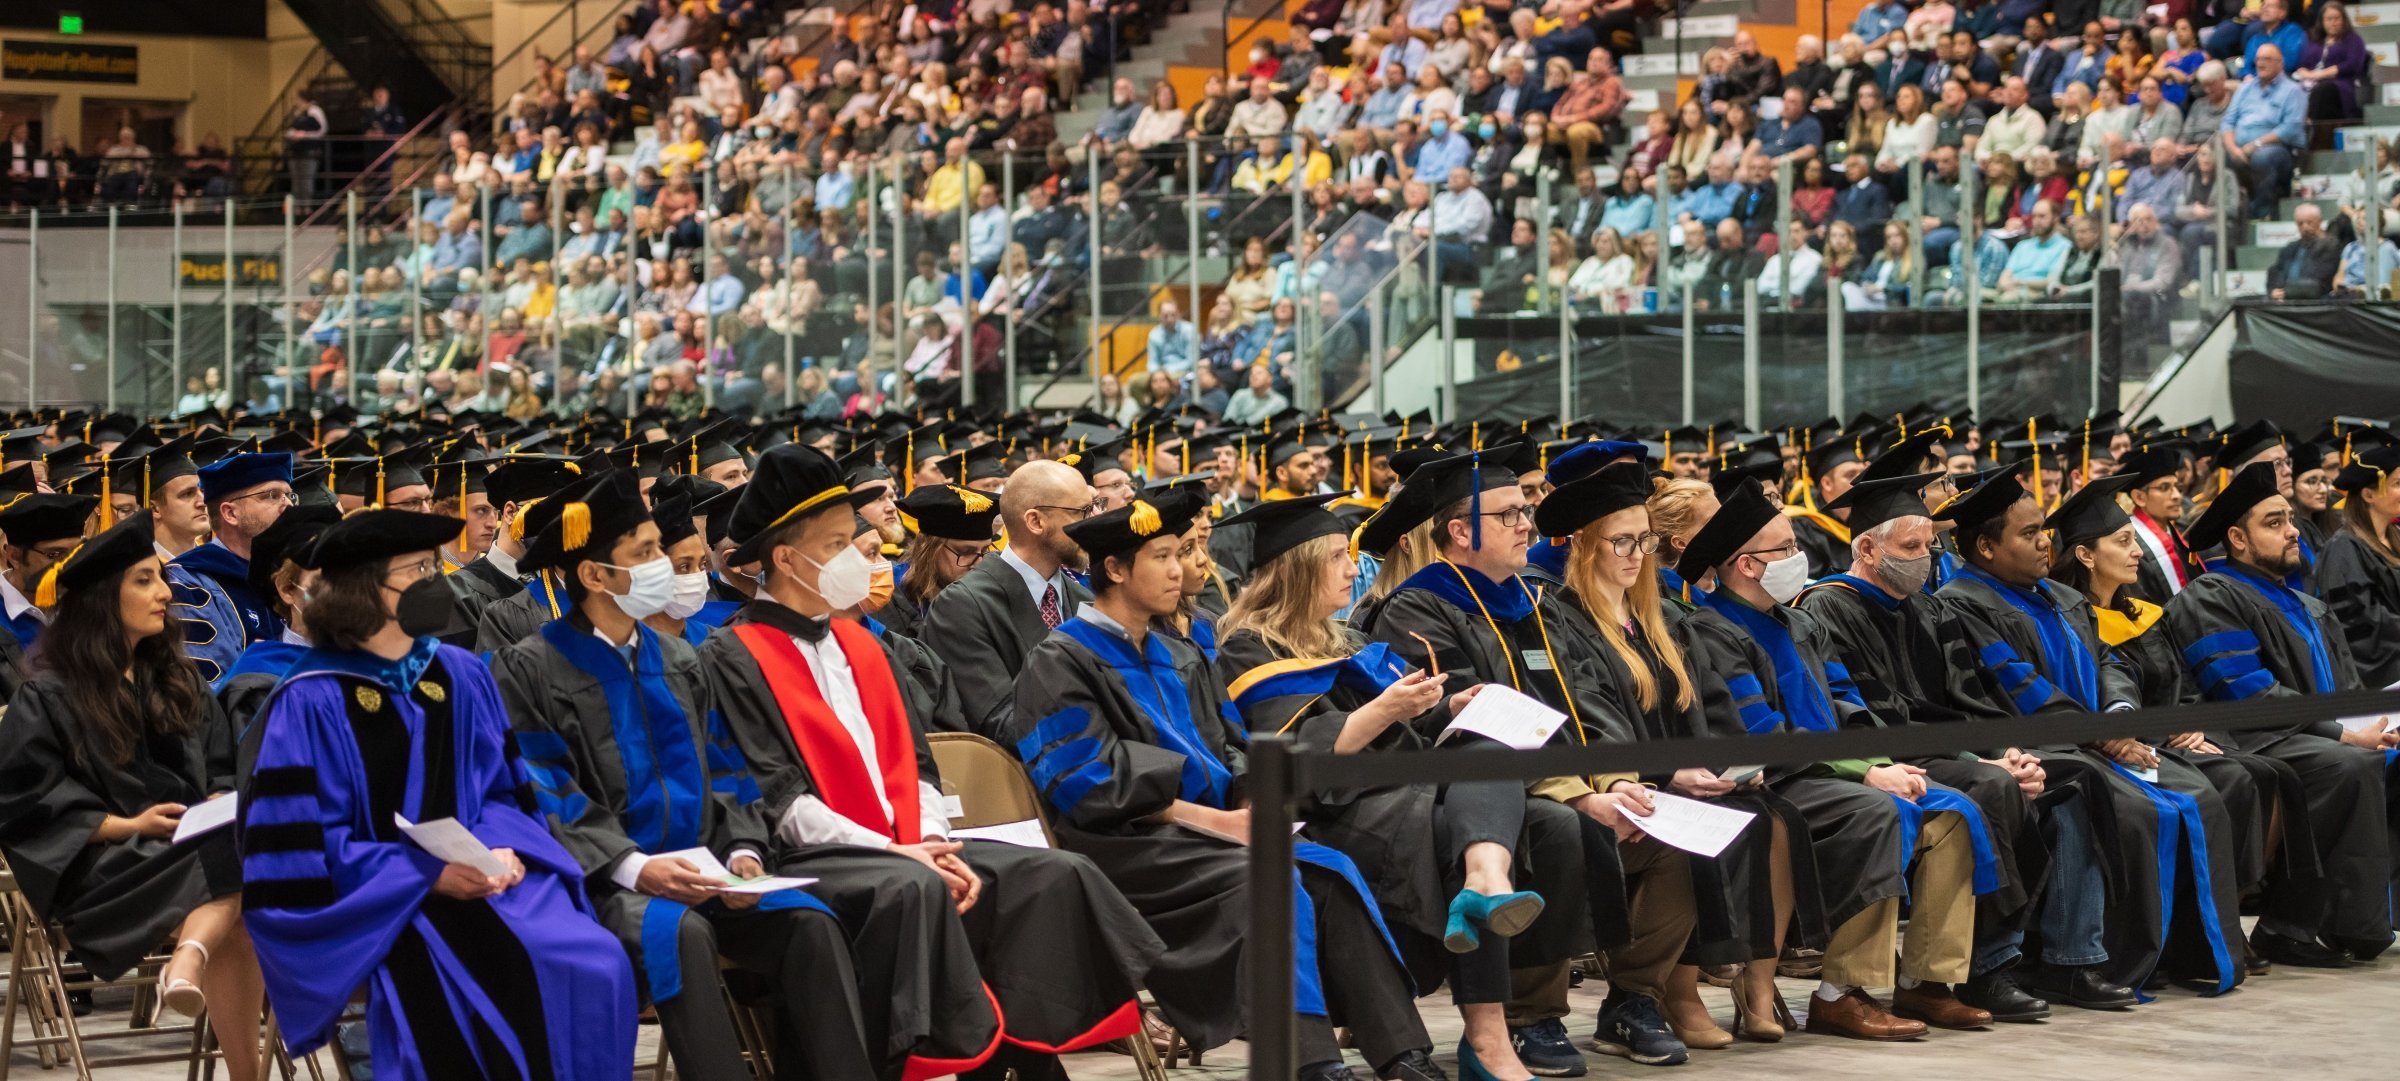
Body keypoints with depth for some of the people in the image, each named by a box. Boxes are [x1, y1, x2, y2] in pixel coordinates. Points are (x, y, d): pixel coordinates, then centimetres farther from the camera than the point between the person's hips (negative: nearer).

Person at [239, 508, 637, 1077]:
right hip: (377, 903, -4)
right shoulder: (311, 703, -7)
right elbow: (301, 845, -11)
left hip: (475, 876, 5)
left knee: (594, 966, -24)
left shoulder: (461, 675, 10)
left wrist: (498, 850, -10)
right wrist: (427, 874, -18)